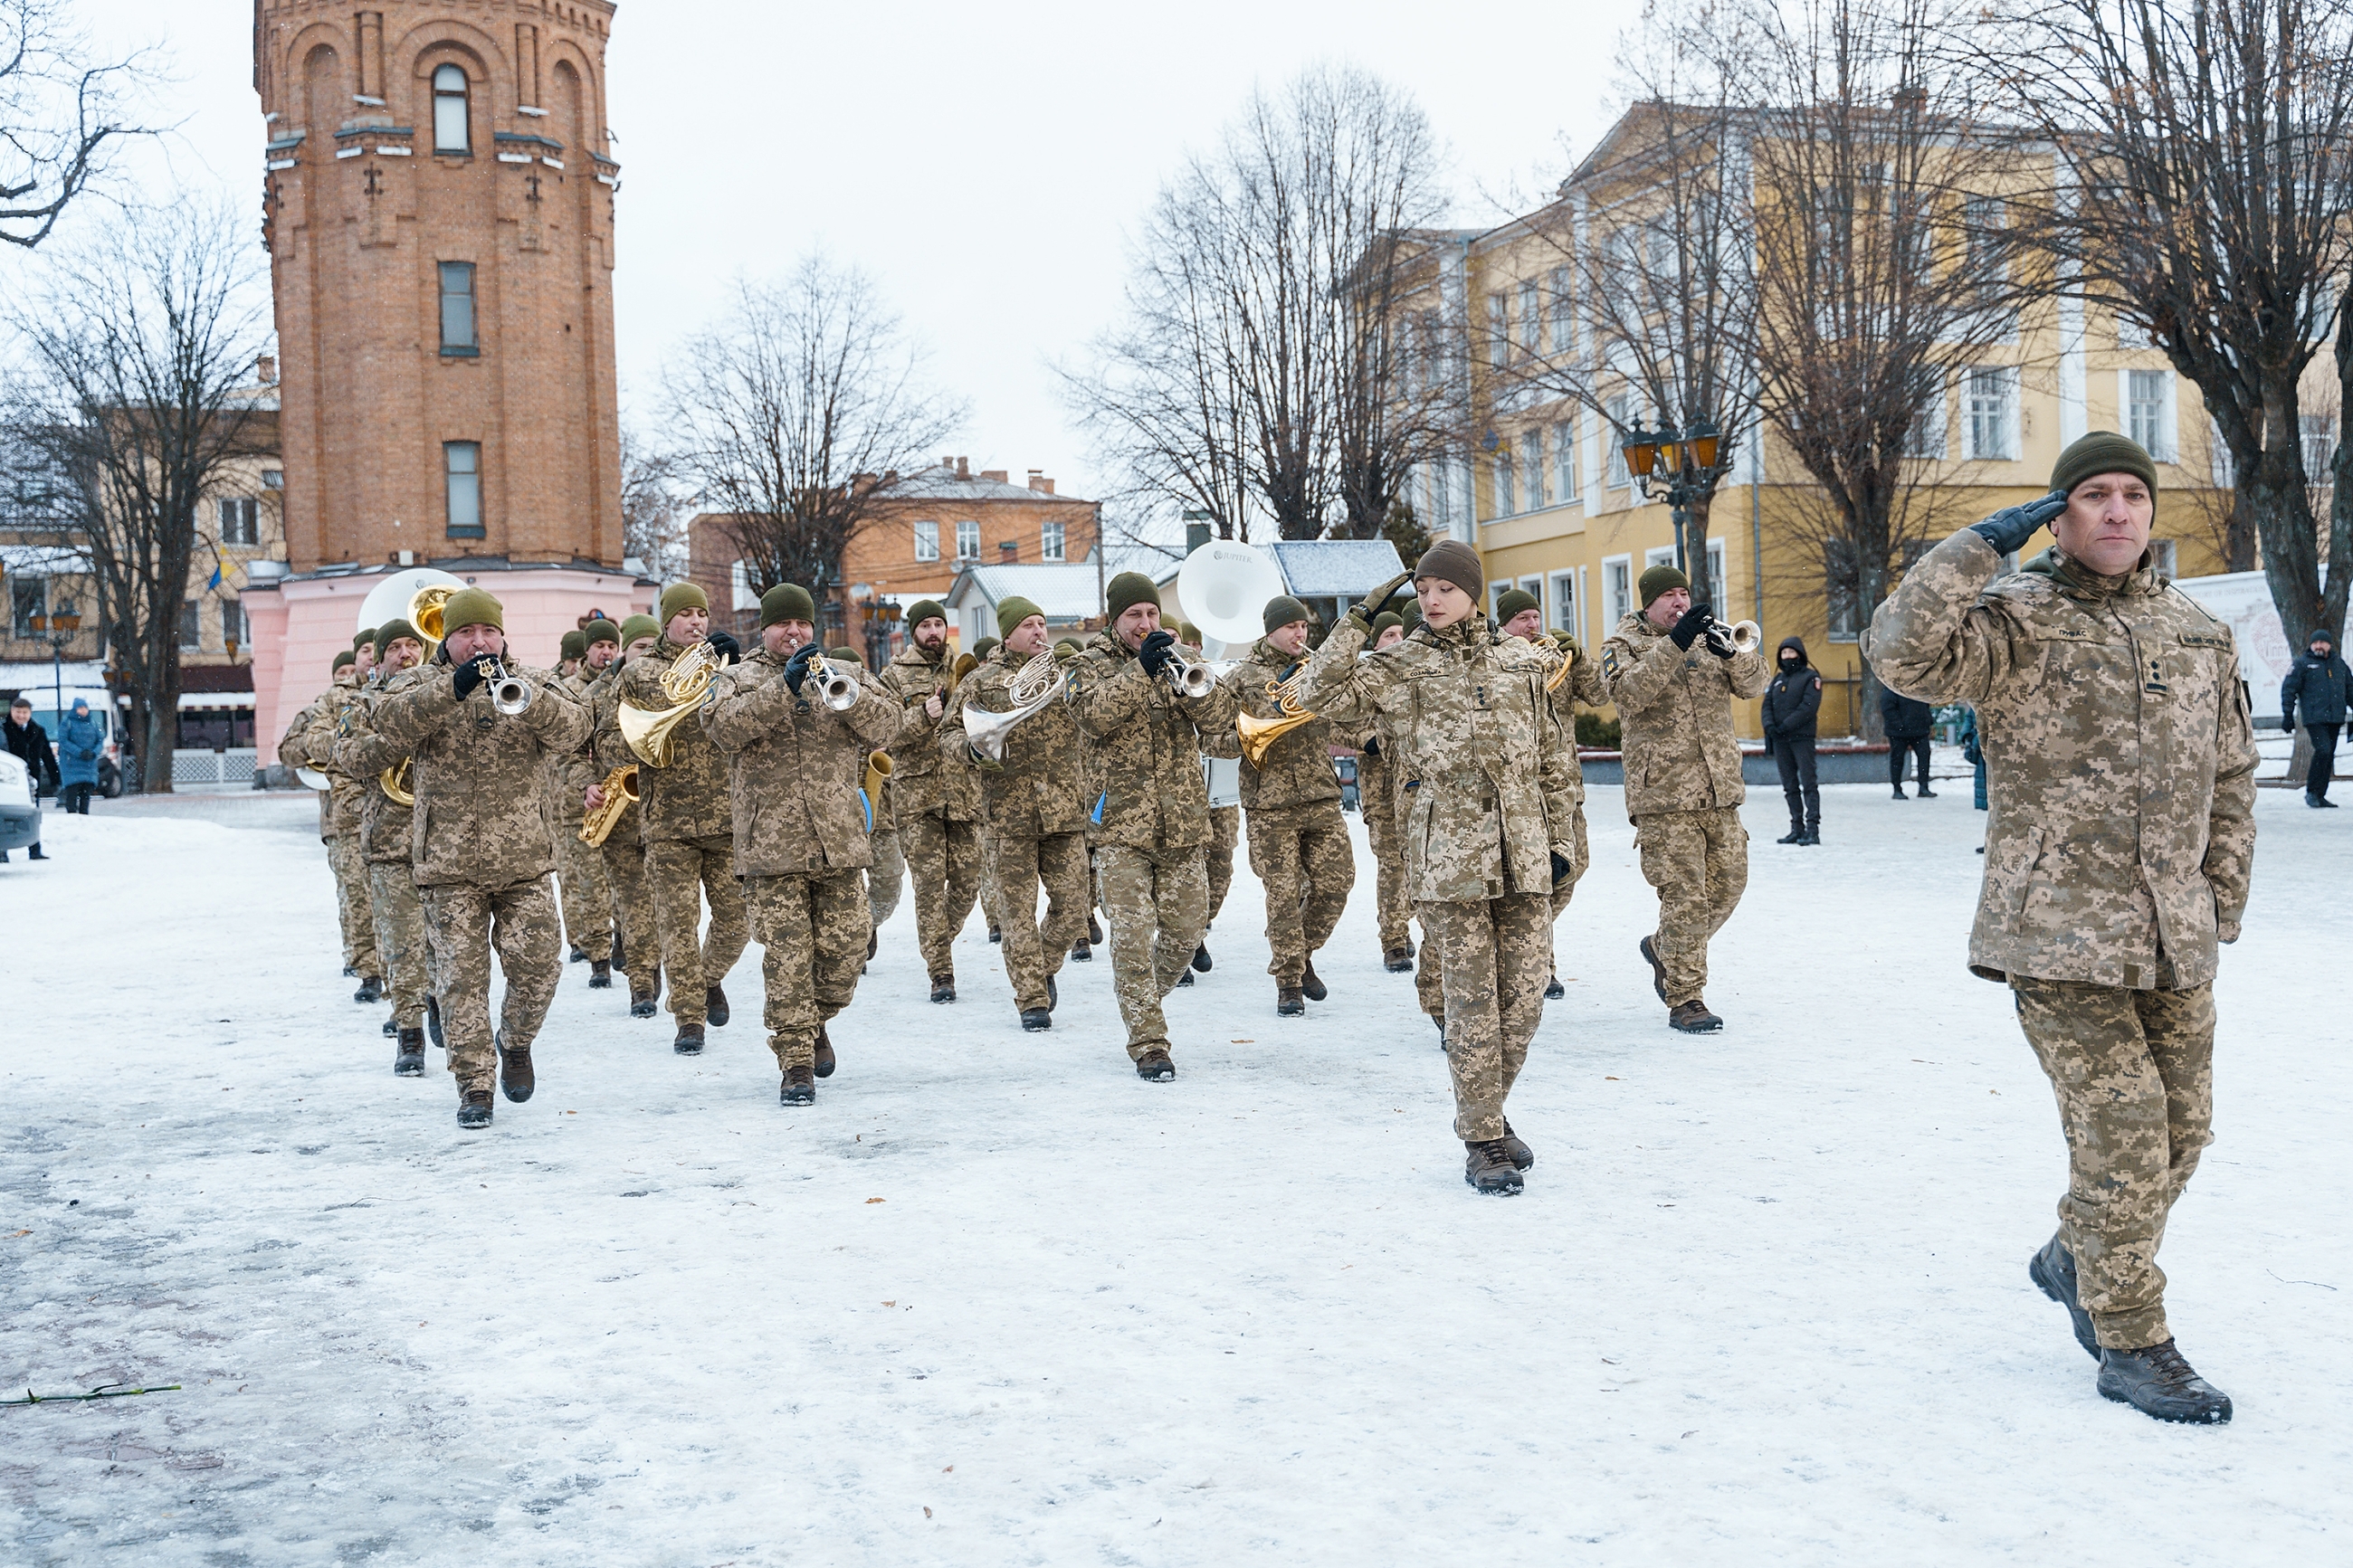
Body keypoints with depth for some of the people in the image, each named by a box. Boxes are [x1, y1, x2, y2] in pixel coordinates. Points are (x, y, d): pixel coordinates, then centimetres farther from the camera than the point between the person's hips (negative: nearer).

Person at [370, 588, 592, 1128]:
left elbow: (571, 729, -11)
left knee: (538, 962, -5)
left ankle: (515, 1043, 24)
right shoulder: (425, 688, 7)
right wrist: (453, 686, -29)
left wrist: (522, 693, -29)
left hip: (522, 858, 1)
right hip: (449, 863, 0)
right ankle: (474, 1087, 9)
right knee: (461, 976, -2)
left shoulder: (534, 682, 9)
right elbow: (391, 723, -15)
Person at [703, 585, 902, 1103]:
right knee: (786, 956, -5)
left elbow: (887, 725, 1)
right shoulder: (738, 679, 9)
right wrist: (785, 685, -21)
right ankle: (796, 1062, 3)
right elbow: (722, 725, -12)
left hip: (840, 842, 2)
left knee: (845, 949, 4)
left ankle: (815, 1022, 31)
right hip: (772, 844, -2)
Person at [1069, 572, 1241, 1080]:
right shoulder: (1093, 664, 5)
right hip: (1122, 825, -3)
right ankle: (1148, 1044, -1)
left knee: (1186, 932, 7)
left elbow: (1221, 721, -3)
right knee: (1133, 934, -7)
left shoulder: (1177, 660, 12)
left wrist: (1185, 675, -19)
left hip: (1182, 824, 3)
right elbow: (1094, 714, -16)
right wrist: (1141, 668, -23)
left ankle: (1139, 995, 34)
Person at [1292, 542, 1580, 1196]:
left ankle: (1488, 1111, 28)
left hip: (1524, 857, 3)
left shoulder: (1523, 661, 12)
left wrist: (1560, 839, 14)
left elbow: (1551, 757, 17)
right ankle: (1482, 1141, 8)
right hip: (1447, 856, -3)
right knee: (1473, 1000, -2)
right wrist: (1359, 620, -8)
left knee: (1525, 995, 7)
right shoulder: (1399, 666, 4)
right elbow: (1320, 695, -9)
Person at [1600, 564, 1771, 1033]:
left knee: (1727, 886, 10)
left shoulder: (1707, 637, 15)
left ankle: (1662, 950, 34)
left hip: (1720, 792, 6)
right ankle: (1684, 999, 4)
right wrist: (1675, 643, -27)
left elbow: (1754, 684, 3)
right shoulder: (1623, 644, 1)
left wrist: (1733, 653, -18)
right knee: (1685, 898, -7)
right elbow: (1630, 691, -20)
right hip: (1663, 795, -5)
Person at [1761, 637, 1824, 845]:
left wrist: (1785, 726, -17)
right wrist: (1769, 725, -8)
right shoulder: (1778, 678, 17)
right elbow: (1767, 704, 11)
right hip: (1780, 740, 6)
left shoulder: (1811, 677, -1)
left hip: (1802, 738, -6)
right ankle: (1797, 828, 13)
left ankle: (1812, 828, -9)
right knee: (1789, 786, 8)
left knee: (1808, 783, -8)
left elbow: (1809, 707, -12)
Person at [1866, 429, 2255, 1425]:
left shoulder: (2198, 635, 11)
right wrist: (1983, 546, -20)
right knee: (2122, 1131, -6)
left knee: (2182, 1127, 14)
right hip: (2058, 931, -6)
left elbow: (2230, 775, 19)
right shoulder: (2016, 622, -6)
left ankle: (2075, 1260, 38)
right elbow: (1901, 650, -26)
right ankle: (2131, 1345, 11)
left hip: (2173, 938, 6)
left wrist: (2223, 900, 13)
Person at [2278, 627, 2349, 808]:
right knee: (2323, 750, -19)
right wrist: (2287, 715, -7)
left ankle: (2320, 796, 12)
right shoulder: (2302, 664, 0)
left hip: (2335, 718, 6)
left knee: (2329, 756, 6)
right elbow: (2288, 690, -2)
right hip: (2314, 718, -6)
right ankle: (2312, 792, -8)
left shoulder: (2339, 664, 16)